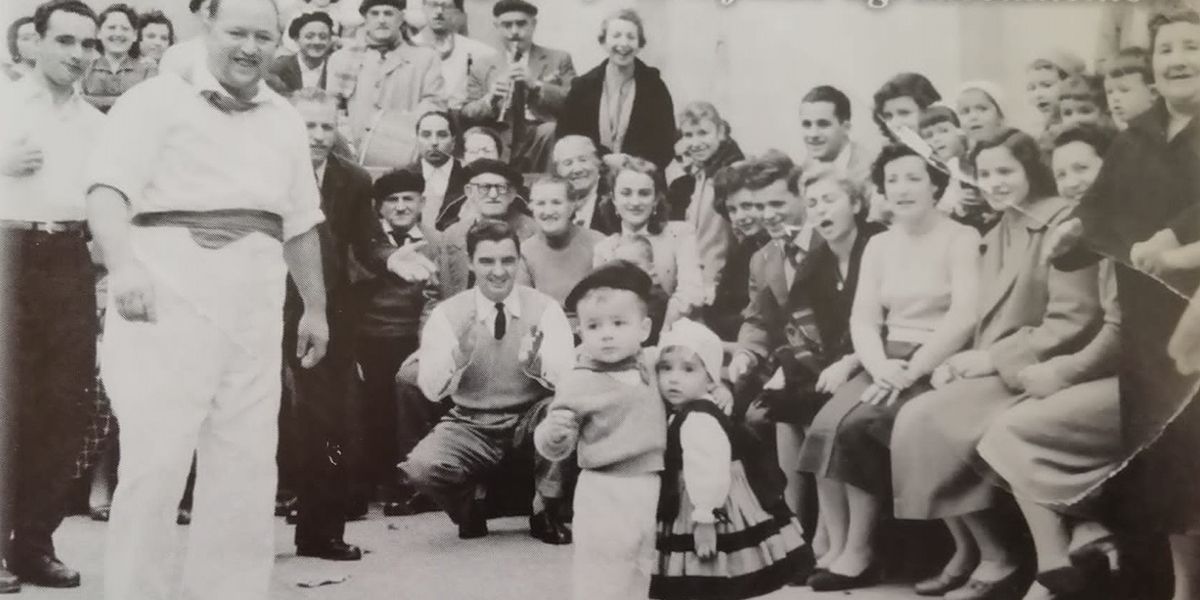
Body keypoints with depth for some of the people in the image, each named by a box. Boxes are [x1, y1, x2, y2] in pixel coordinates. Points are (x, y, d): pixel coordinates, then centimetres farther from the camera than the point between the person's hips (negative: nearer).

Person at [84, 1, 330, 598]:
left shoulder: (285, 121, 19)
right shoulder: (157, 99, 1)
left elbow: (300, 224, 23)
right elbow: (107, 191, -11)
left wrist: (316, 308, 23)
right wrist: (123, 265, -28)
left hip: (255, 308, 6)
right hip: (169, 296, -5)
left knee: (246, 464, 6)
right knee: (156, 458, -9)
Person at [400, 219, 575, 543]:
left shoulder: (544, 308, -5)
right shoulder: (448, 313, -4)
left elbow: (569, 378, -17)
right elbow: (431, 389, -15)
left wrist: (534, 362, -39)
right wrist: (458, 355, -35)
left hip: (530, 421, 0)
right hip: (471, 426, 0)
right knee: (420, 468, -29)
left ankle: (546, 513, -8)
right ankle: (467, 510, 8)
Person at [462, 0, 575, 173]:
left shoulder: (559, 59, 13)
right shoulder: (482, 68, 16)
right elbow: (467, 115, 10)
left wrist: (536, 84, -13)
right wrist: (490, 100, -10)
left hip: (542, 137, -1)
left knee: (551, 131, -34)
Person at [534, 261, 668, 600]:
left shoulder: (650, 365, 3)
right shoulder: (578, 384, -12)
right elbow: (554, 450, -9)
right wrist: (554, 433, -30)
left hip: (651, 487, 6)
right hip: (605, 493, -5)